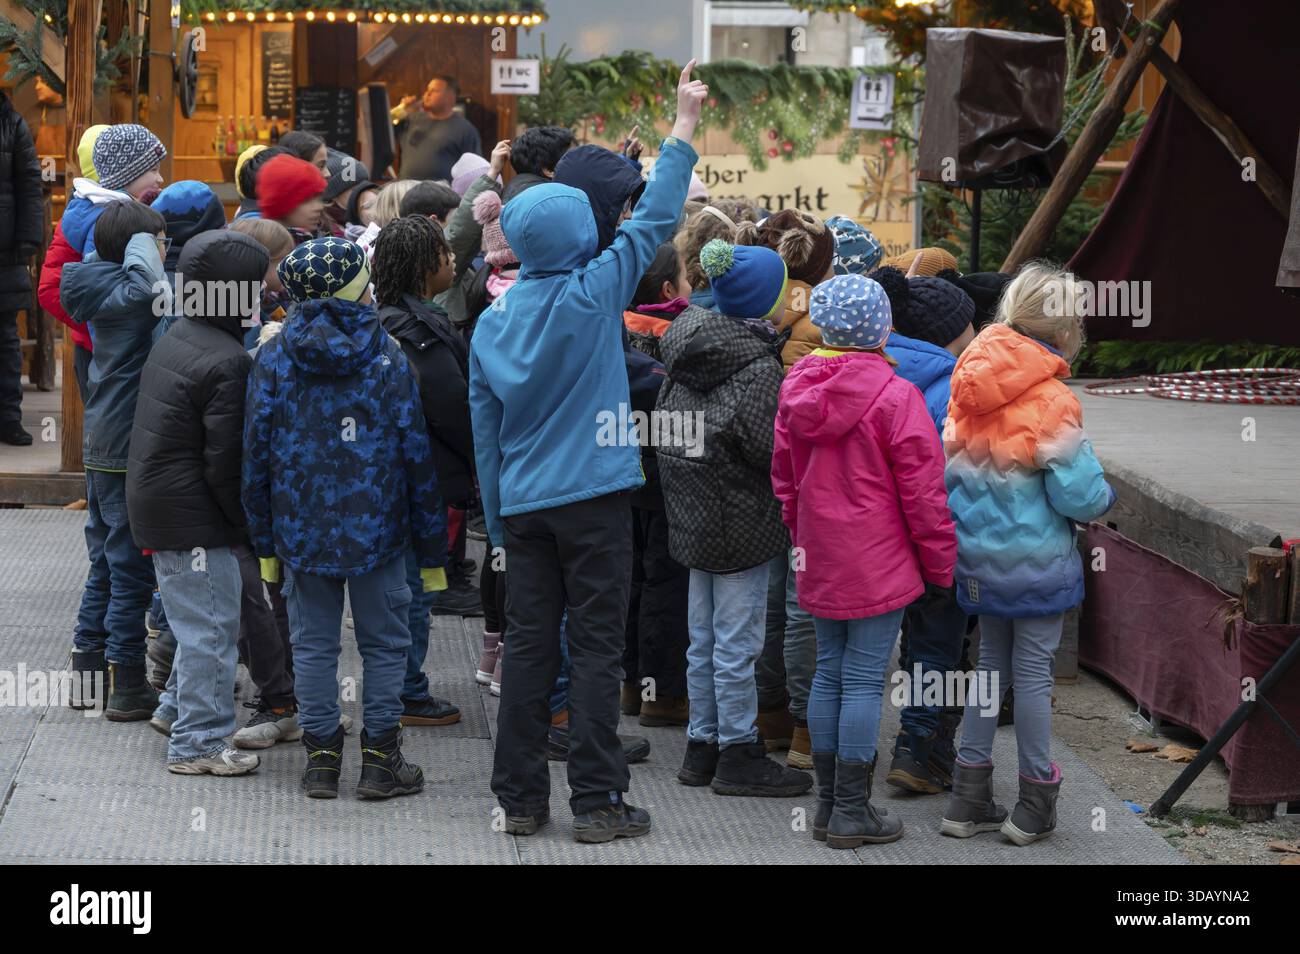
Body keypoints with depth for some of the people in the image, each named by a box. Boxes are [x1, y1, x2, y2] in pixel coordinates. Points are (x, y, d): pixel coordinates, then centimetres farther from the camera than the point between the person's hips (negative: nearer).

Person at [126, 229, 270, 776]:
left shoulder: (174, 339, 10)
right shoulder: (227, 363, -20)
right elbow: (226, 464, -21)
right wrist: (254, 530, -10)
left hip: (154, 500, 10)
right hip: (194, 520, -10)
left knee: (200, 615, 23)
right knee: (211, 626, -1)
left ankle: (178, 708, 34)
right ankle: (198, 743, 4)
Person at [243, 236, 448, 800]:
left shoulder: (274, 357, 0)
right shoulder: (387, 358, -3)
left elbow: (257, 450, 0)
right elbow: (416, 455, -3)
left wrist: (264, 540, 8)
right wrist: (431, 546, 4)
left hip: (301, 529, 2)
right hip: (376, 530, -2)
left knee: (313, 643, 9)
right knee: (384, 642, 8)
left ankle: (321, 759, 12)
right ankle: (380, 759, 10)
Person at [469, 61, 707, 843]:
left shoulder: (492, 322, 5)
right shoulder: (592, 295, -10)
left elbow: (486, 432, 10)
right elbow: (654, 221, -3)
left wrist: (499, 521, 17)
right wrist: (685, 125, 5)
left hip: (523, 506, 5)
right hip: (592, 496, -5)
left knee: (528, 649, 8)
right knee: (597, 649, -1)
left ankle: (521, 799, 12)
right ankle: (598, 801, 0)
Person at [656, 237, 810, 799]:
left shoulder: (690, 348, 6)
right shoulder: (757, 364, -19)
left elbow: (665, 418, 16)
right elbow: (769, 447, -20)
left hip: (691, 514, 8)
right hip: (738, 517, -8)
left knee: (704, 640, 16)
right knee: (738, 642, -1)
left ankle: (703, 745, 23)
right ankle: (737, 755, 5)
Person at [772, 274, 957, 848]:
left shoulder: (797, 391, 4)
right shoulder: (895, 397, -15)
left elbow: (786, 482, 14)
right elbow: (922, 491, -12)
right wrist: (941, 564, -2)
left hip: (820, 561, 6)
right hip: (878, 563, -6)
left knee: (829, 672, 14)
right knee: (864, 680, -1)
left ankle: (828, 803, 20)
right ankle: (852, 812, 3)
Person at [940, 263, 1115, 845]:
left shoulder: (971, 384, -1)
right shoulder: (1051, 402, -21)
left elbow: (951, 467, 9)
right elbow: (1079, 496, -18)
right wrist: (1105, 495, 2)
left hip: (980, 556, 6)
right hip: (1036, 565, -6)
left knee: (991, 662, 18)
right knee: (1033, 670, 5)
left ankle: (969, 797, 21)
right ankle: (1034, 806, 15)